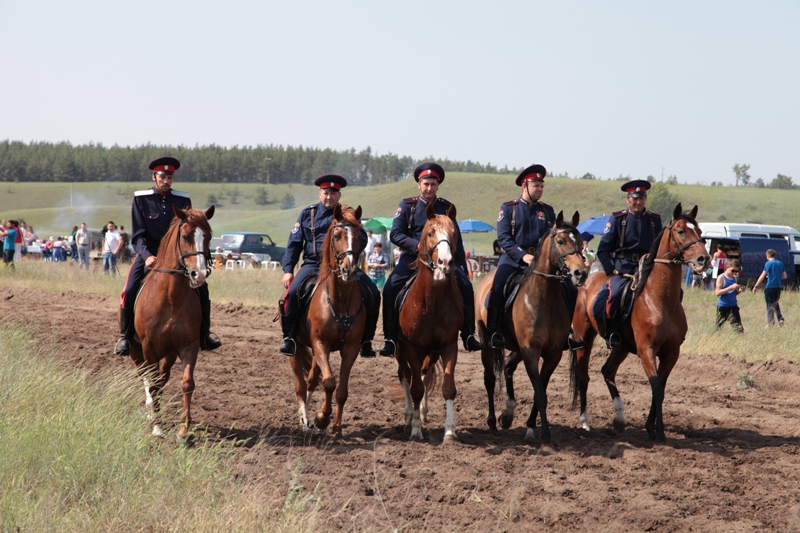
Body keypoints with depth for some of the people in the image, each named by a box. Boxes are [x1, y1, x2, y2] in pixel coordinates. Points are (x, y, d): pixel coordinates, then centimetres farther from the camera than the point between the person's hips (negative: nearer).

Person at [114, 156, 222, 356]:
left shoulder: (183, 200, 1)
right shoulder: (141, 199, -5)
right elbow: (138, 235, -8)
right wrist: (147, 256, -26)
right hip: (148, 254, -2)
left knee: (201, 288, -11)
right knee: (130, 291, -22)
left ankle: (203, 336, 5)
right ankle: (124, 336, -3)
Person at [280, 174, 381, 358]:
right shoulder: (307, 214, 10)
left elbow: (362, 239, 3)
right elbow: (294, 243, 9)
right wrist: (288, 270, -2)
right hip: (313, 264, -1)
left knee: (373, 294, -17)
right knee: (294, 291, -29)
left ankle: (365, 340, -3)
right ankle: (289, 337, -13)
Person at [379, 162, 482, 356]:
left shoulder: (446, 208, 9)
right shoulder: (407, 206, 3)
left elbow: (456, 240, 13)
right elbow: (395, 234, -4)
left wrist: (464, 269, 9)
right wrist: (417, 245, -21)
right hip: (412, 257, -1)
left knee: (465, 286, -18)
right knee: (390, 288, -24)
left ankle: (468, 336, -5)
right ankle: (390, 339, -15)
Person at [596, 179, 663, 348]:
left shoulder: (655, 219, 12)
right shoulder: (617, 219, 4)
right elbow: (603, 249, 2)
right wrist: (611, 270, -11)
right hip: (621, 268, -3)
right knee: (616, 292, -33)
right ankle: (612, 334, -19)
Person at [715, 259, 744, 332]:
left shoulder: (734, 278, 8)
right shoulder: (721, 278, -10)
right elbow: (717, 292, -19)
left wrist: (739, 290, -4)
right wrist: (731, 287, -24)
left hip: (733, 306, 4)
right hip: (722, 307, -4)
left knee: (738, 326, -7)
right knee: (719, 327, 6)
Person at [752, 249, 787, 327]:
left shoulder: (768, 263, -9)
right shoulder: (780, 264, 9)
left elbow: (762, 276, -11)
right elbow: (784, 276, 13)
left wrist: (755, 286, -8)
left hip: (770, 287, -6)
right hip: (778, 287, 6)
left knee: (770, 305, -2)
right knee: (775, 304, 21)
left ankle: (770, 324, -4)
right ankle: (780, 319, 8)